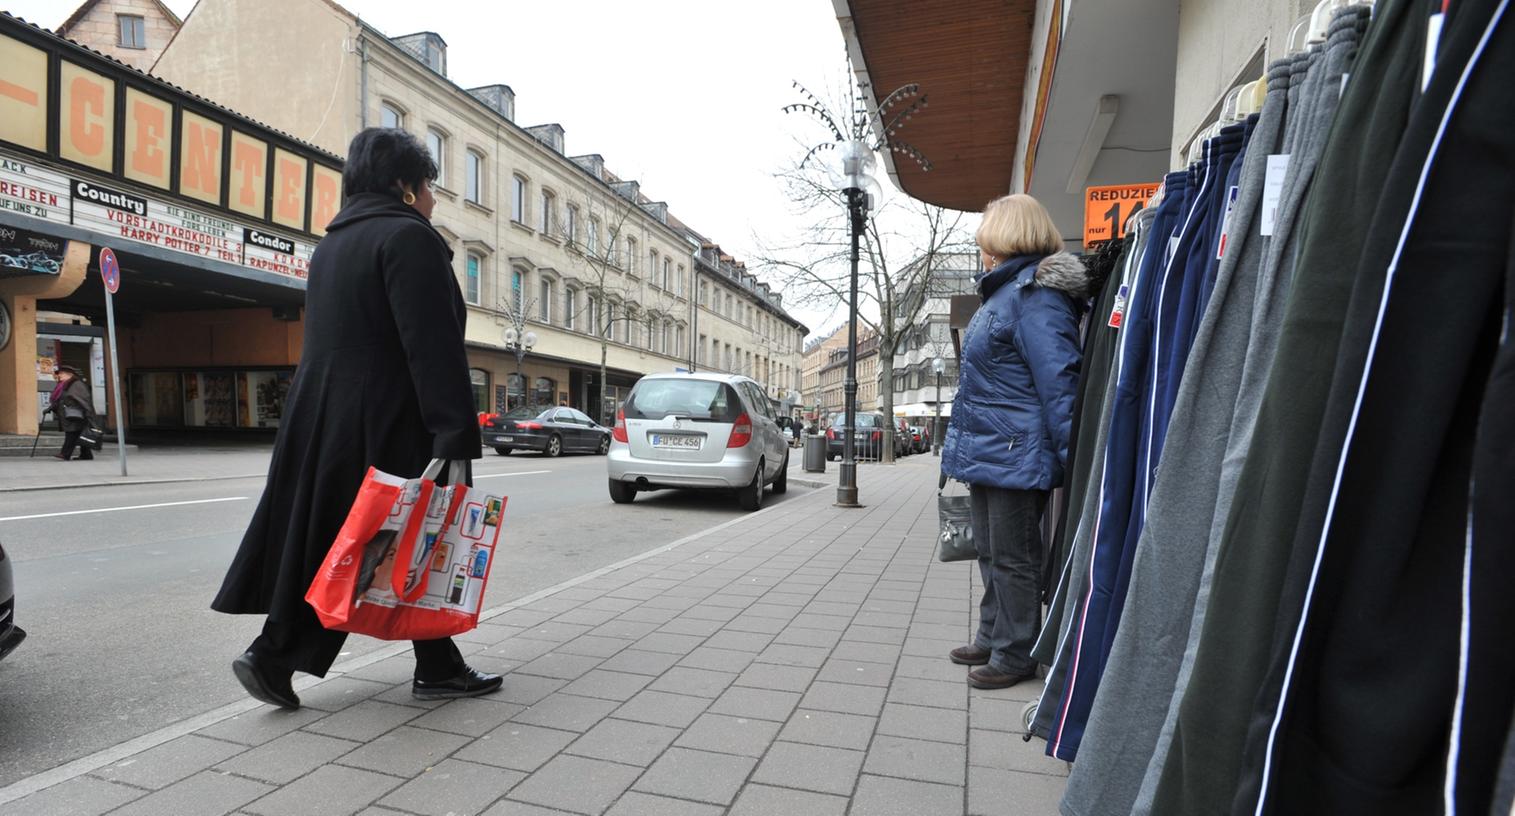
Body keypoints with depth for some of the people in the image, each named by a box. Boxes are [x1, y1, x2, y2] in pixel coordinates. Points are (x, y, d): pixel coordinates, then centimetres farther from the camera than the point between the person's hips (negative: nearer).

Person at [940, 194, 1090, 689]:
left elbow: (1057, 382, -22)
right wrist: (964, 442, 23)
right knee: (991, 553, 18)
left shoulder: (1035, 295, -16)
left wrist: (1069, 458, -22)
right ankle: (992, 638, 32)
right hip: (989, 449, 10)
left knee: (1013, 557, 2)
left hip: (1015, 455, -10)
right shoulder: (1003, 292, 16)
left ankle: (1015, 653, 17)